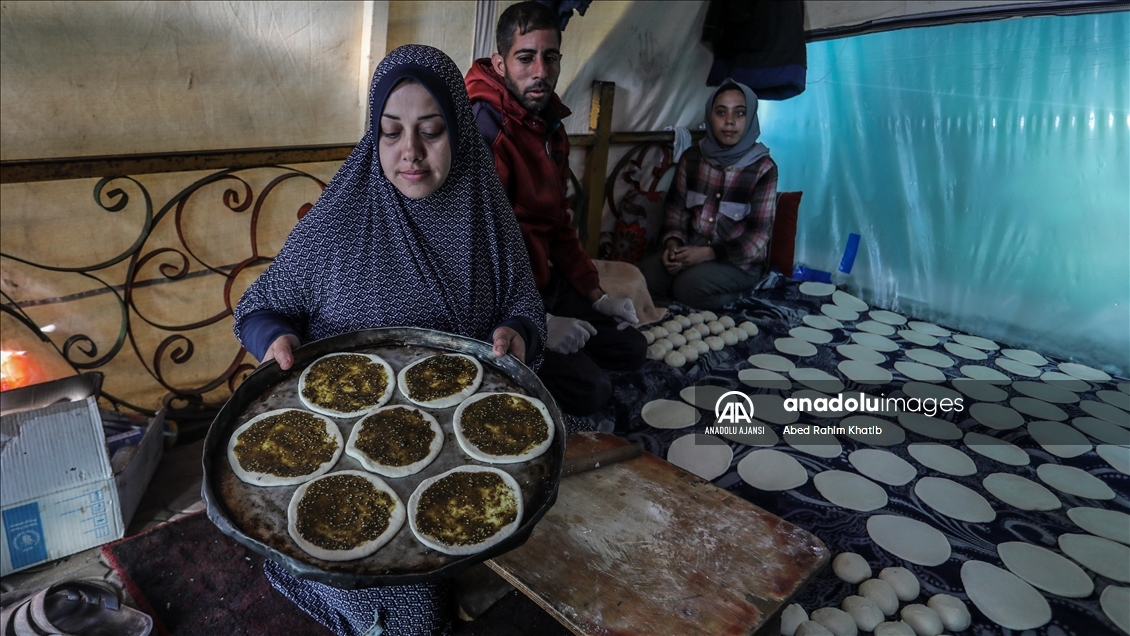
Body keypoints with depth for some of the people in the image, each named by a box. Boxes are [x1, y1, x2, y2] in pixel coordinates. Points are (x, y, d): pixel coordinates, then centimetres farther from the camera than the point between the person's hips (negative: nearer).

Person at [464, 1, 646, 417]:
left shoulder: (549, 125, 11)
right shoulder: (483, 128, -20)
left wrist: (595, 294, 11)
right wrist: (536, 322, -23)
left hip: (545, 284, 9)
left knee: (631, 350, 10)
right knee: (589, 389, -19)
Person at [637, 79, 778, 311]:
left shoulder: (763, 168, -10)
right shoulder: (692, 158, 1)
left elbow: (757, 237, -12)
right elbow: (676, 209, 8)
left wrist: (707, 253, -23)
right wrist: (673, 243, -13)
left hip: (739, 261, -3)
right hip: (692, 250, 4)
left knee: (689, 286, -32)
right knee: (641, 278, -23)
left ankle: (733, 300, -3)